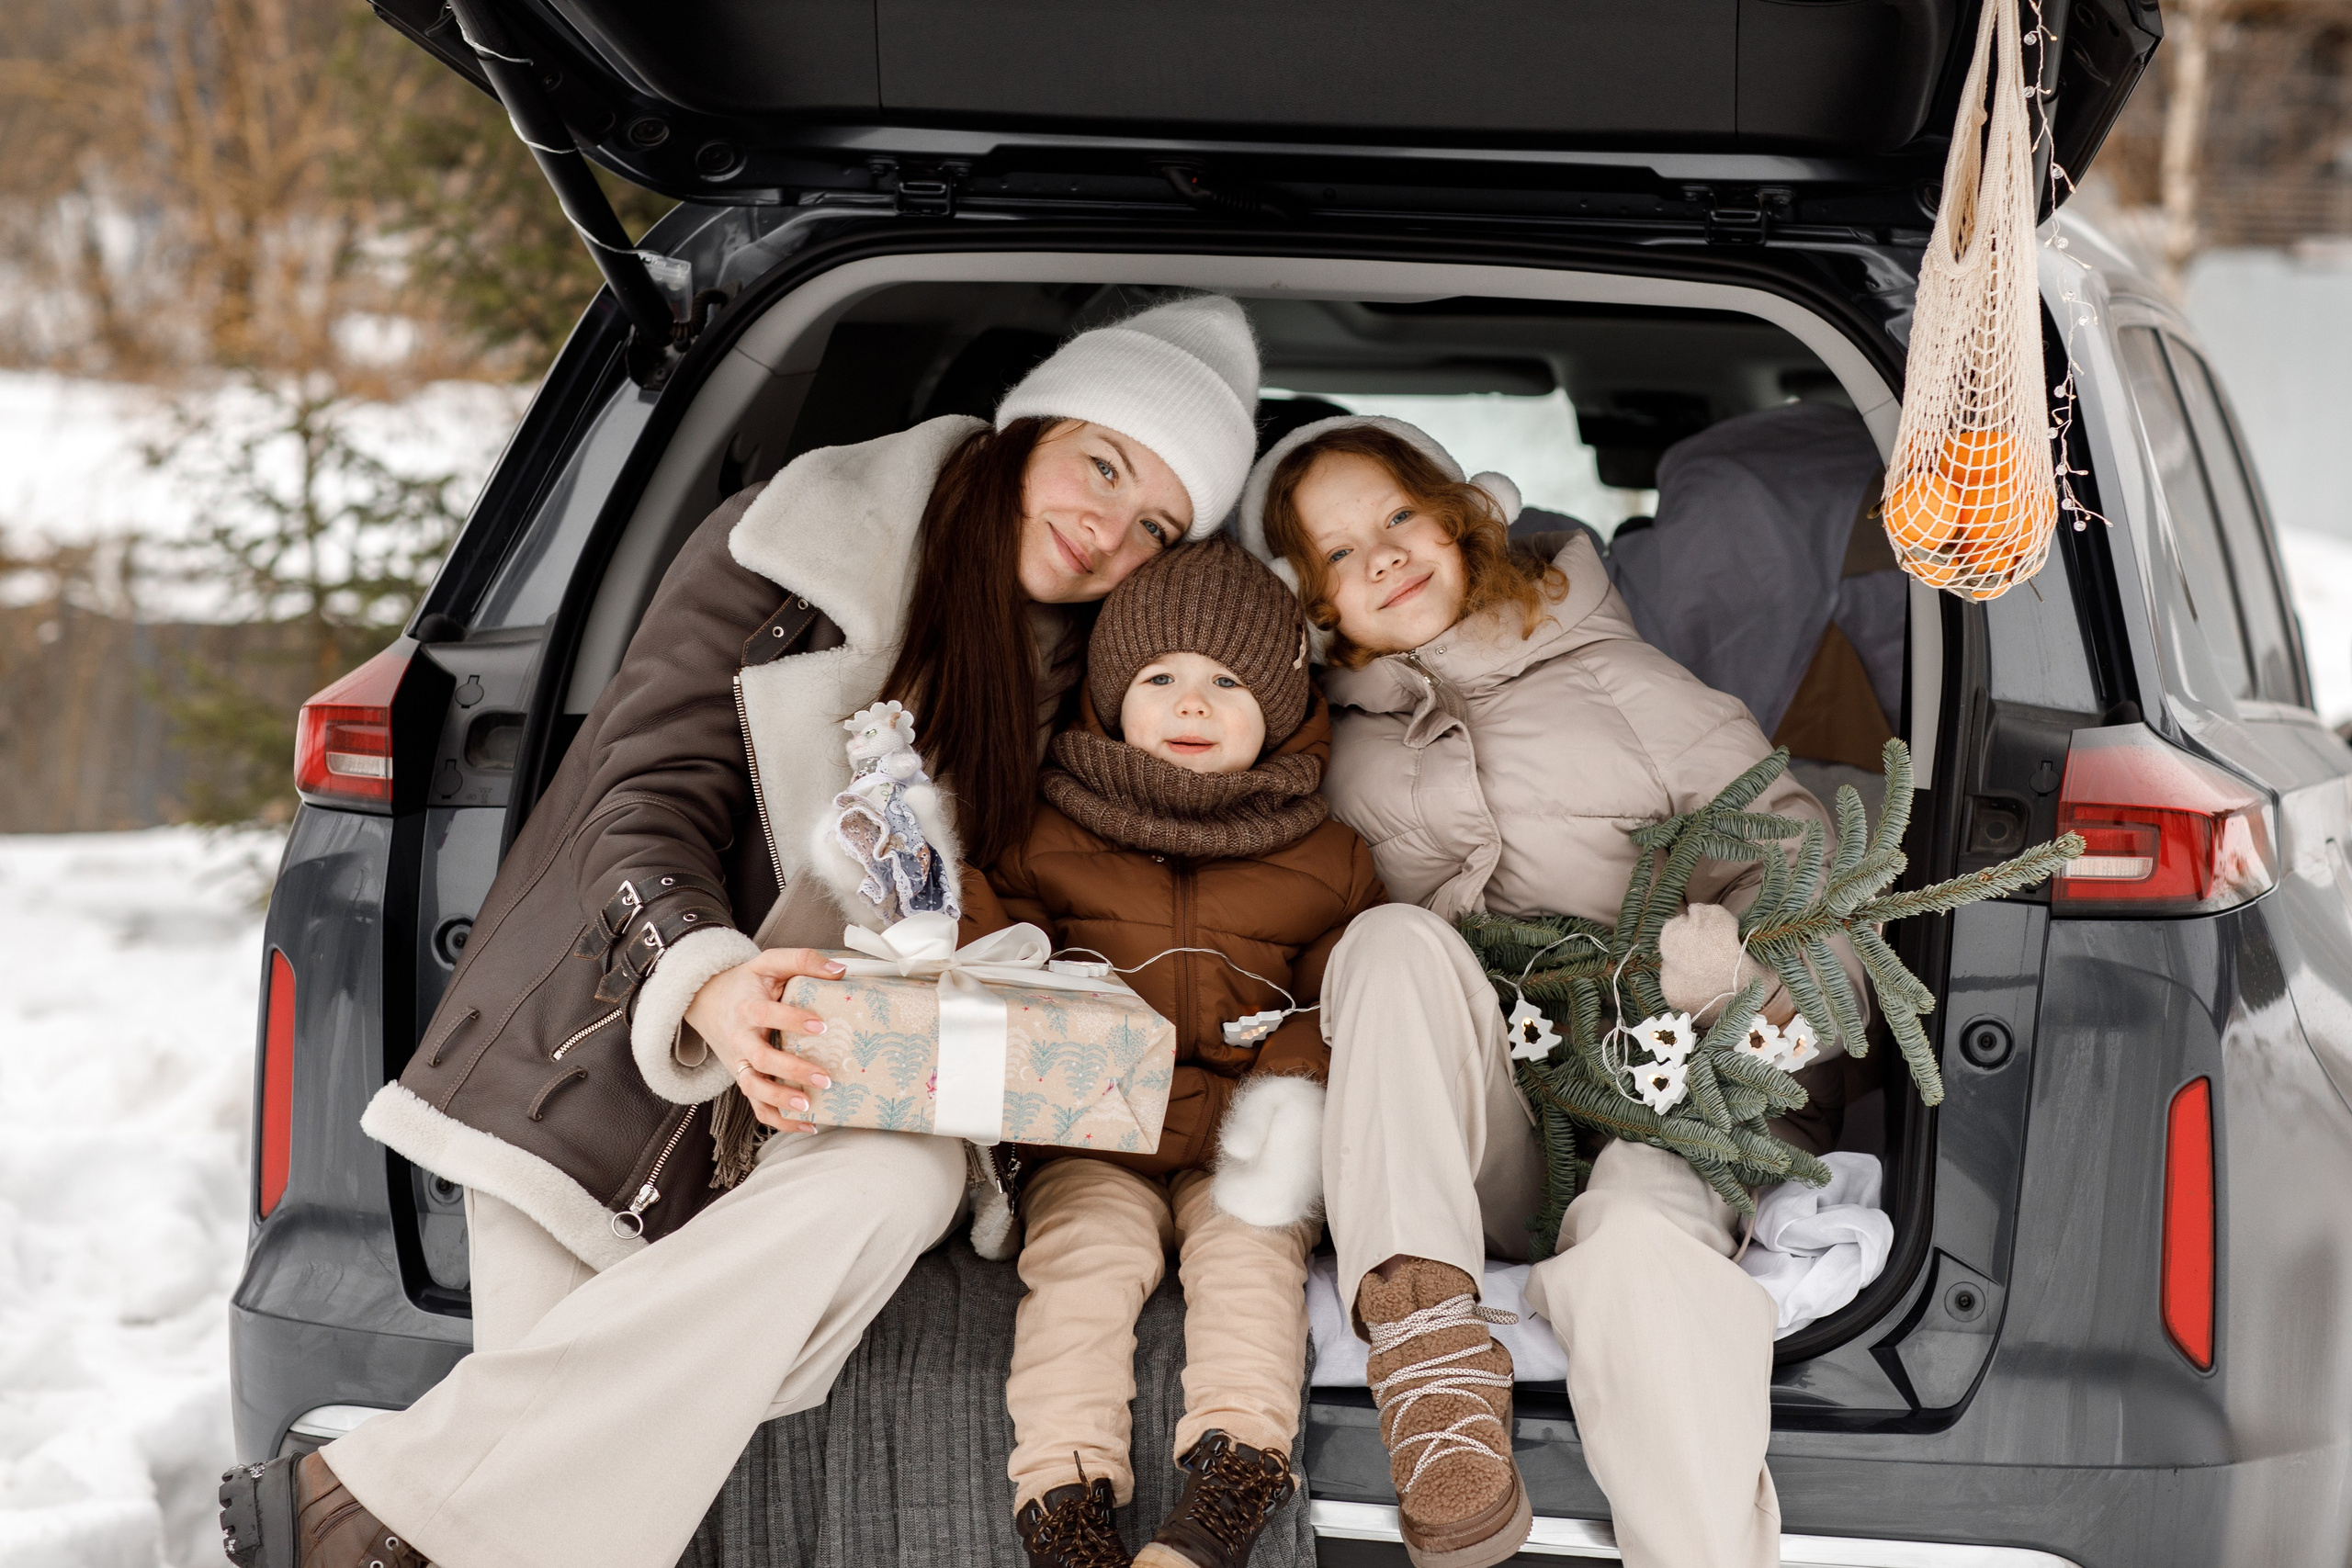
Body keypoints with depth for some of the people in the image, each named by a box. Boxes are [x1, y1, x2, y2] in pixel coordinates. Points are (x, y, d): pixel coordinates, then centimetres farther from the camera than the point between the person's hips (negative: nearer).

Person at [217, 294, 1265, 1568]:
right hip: (612, 1060, -4)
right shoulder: (799, 551, -5)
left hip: (840, 1084, 4)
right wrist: (703, 985, -32)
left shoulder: (1077, 674, 9)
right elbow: (650, 799, -11)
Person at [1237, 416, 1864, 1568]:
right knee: (1394, 942, -29)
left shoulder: (1611, 680, 18)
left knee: (1638, 1249, -37)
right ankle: (1429, 1339, -45)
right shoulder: (1341, 753, 25)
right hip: (1472, 1143, 2)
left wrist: (1752, 957, -11)